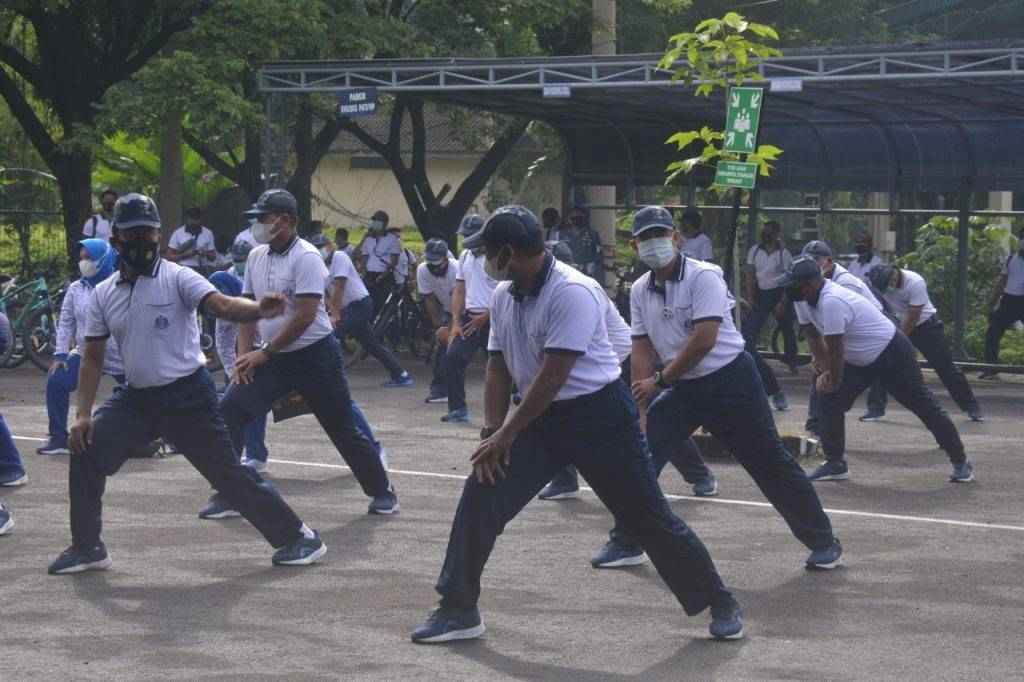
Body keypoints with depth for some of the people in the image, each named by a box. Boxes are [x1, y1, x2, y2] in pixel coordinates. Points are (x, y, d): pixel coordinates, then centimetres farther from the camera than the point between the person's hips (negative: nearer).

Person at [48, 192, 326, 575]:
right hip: (137, 399, 5)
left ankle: (298, 536, 7)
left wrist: (259, 310, -48)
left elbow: (222, 305, -27)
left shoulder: (178, 278, -10)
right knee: (85, 454, -5)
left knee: (228, 474, -5)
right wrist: (83, 414, -1)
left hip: (188, 395, -5)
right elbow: (92, 357, 9)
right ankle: (87, 548, 11)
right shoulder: (104, 293, 6)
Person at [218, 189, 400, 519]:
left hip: (315, 357, -6)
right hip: (272, 359, 6)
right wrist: (244, 354, -1)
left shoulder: (306, 257, -17)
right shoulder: (256, 256, 5)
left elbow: (305, 316, -22)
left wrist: (264, 352, -19)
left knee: (343, 428, 3)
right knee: (228, 412, -9)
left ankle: (382, 491, 22)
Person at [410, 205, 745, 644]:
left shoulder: (573, 292, -24)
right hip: (540, 417, 7)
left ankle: (721, 605, 15)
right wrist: (492, 431, -3)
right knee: (479, 499, -4)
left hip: (599, 415, -7)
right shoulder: (504, 296, 2)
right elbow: (498, 369, 9)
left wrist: (506, 433, -20)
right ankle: (458, 610, 6)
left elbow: (553, 376, -25)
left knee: (647, 516, 0)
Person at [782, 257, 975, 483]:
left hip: (892, 354, -9)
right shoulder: (803, 300, -6)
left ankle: (960, 462, 13)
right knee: (828, 400, -3)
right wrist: (824, 371, -2)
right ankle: (835, 463, 4)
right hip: (859, 361, 9)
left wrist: (834, 382, -14)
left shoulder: (831, 301, -35)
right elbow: (814, 337, 6)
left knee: (924, 406, 2)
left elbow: (835, 349, -28)